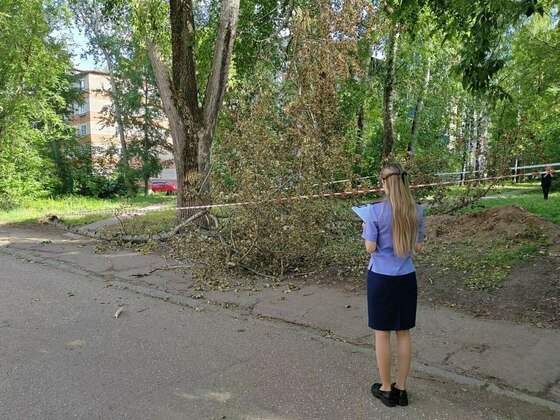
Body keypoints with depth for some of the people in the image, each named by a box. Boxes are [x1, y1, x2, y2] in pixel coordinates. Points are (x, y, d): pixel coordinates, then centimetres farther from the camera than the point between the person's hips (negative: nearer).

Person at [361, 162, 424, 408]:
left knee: (382, 333, 9)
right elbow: (418, 248, 4)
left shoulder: (375, 211, -15)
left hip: (381, 278, -4)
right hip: (406, 278, 4)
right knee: (404, 333, 13)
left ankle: (386, 389, 22)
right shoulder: (416, 211, -2)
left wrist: (366, 229, 6)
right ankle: (401, 389, 25)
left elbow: (370, 248, -12)